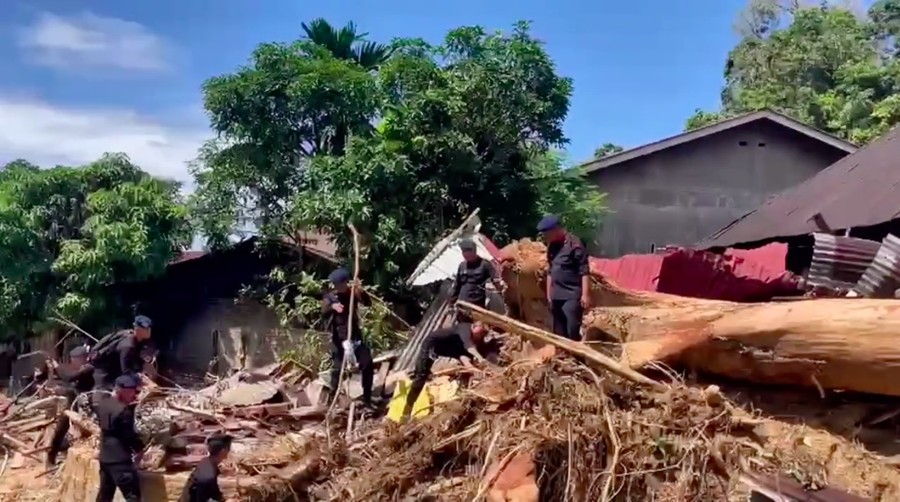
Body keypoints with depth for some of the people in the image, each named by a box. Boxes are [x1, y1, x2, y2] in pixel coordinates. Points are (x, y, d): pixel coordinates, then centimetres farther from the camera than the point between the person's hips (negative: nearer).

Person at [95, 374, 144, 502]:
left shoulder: (102, 404, 4)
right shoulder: (123, 410, -22)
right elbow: (129, 434, -17)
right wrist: (139, 448, 2)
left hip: (105, 457, 9)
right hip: (120, 459, -9)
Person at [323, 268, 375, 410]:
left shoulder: (352, 293, 2)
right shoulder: (330, 297, -2)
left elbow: (367, 302, -13)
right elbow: (324, 310, -22)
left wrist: (360, 293, -33)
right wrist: (332, 306, -45)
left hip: (355, 335, 2)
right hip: (339, 337, -2)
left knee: (367, 364, -5)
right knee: (337, 367, -8)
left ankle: (367, 400, 5)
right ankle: (332, 399, 8)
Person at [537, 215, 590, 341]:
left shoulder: (574, 244, -11)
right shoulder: (552, 246, 12)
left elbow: (584, 271, -14)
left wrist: (585, 294, -19)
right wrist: (549, 295, 18)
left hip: (572, 296, -8)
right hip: (556, 296, 8)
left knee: (572, 332, -12)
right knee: (559, 333, 10)